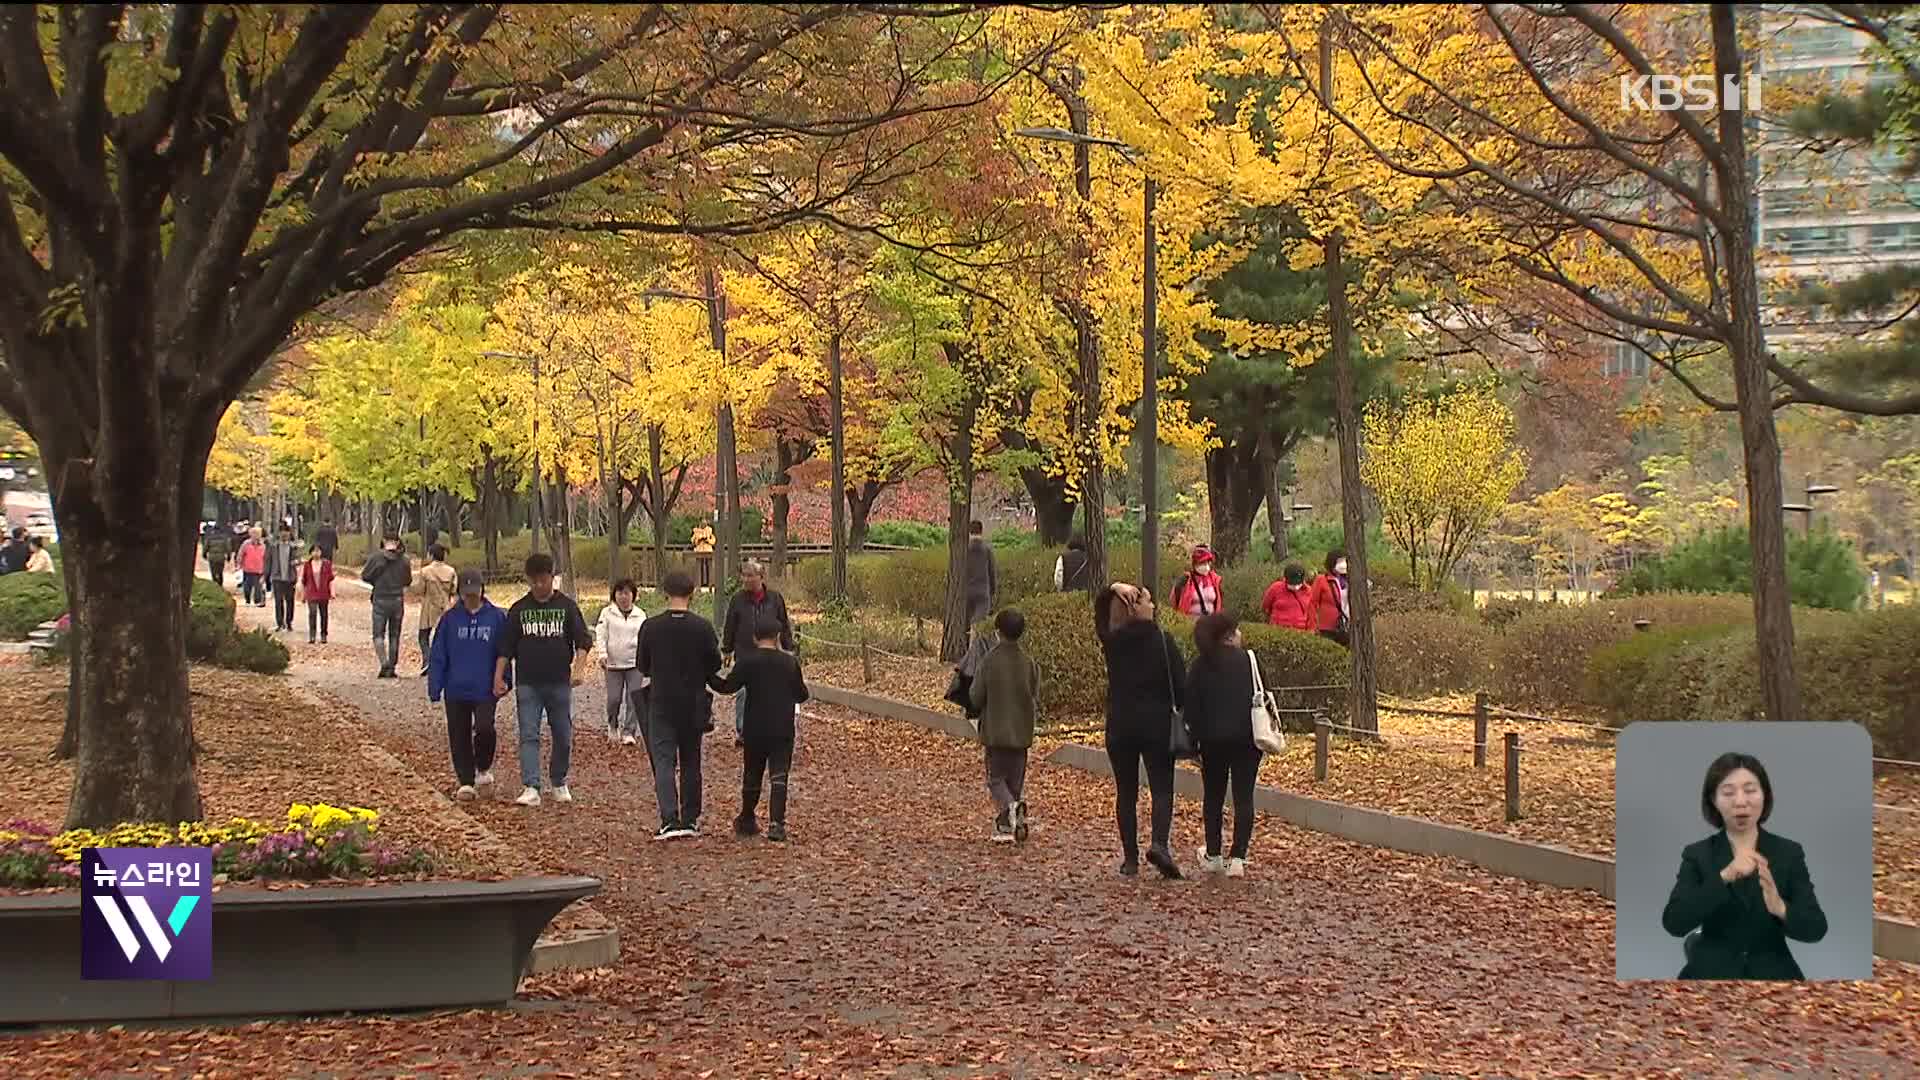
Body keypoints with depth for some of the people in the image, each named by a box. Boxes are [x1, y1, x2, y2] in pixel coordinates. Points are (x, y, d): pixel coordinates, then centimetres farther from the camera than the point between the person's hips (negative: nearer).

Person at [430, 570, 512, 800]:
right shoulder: (450, 619, 2)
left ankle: (483, 769, 9)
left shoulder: (496, 617, -1)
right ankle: (465, 782, 17)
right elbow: (438, 656, 5)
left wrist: (504, 681, 1)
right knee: (459, 737, 5)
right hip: (456, 690, 2)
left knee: (484, 729, -17)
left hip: (485, 690, -2)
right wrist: (435, 689, 1)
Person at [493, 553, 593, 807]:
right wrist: (498, 677, 2)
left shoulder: (567, 606, 2)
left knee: (563, 737, 7)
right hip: (527, 684, 0)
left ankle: (559, 783, 25)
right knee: (528, 736, -7)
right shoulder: (519, 609, 5)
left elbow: (583, 640, -2)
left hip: (559, 682, 0)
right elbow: (506, 647, 9)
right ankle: (530, 788, -11)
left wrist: (577, 667, -16)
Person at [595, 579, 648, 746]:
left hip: (635, 663, 1)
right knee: (613, 699, -1)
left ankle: (629, 731, 5)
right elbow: (600, 635, -3)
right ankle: (613, 726, 26)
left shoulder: (640, 615, 7)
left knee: (634, 699, -5)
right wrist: (602, 654, -16)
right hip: (613, 663, -1)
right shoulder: (607, 613, 2)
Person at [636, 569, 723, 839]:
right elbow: (715, 664, 0)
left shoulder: (650, 627, -7)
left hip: (661, 703, -1)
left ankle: (670, 820, -16)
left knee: (663, 761, -1)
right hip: (693, 703, 1)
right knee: (690, 763, 13)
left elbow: (642, 667, 2)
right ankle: (690, 820, 17)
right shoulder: (702, 627, -8)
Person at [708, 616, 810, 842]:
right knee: (779, 776, -3)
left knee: (752, 775, 14)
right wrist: (802, 684, 31)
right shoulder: (790, 662, 1)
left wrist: (707, 676, 4)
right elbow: (801, 695, 9)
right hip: (783, 730, 0)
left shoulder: (748, 661, -6)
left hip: (755, 730, 0)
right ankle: (776, 823, -17)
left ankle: (747, 821, 26)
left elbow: (727, 686, -10)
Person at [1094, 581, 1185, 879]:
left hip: (1119, 726, 3)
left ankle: (1130, 858, 9)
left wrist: (1114, 589, 6)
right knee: (1162, 789, 1)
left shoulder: (1111, 641, 0)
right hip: (1157, 724, -2)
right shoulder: (1163, 641, -8)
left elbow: (1100, 611, 20)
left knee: (1126, 792, 9)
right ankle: (1159, 844, -21)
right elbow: (1180, 685, -6)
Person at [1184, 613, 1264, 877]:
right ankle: (1238, 858, -8)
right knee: (1243, 798, 1)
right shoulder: (1248, 660, -1)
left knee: (1213, 797, 14)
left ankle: (1213, 856, 17)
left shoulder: (1201, 665, 1)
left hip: (1212, 739, 1)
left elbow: (1190, 706, -1)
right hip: (1246, 739, -1)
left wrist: (1192, 741, 4)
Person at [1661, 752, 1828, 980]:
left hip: (1772, 975, 1)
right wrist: (1723, 877, -22)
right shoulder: (1698, 854, 2)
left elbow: (1816, 929, -4)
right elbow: (1673, 923, -12)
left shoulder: (1789, 853, 4)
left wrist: (1780, 908, -24)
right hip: (1712, 974, -1)